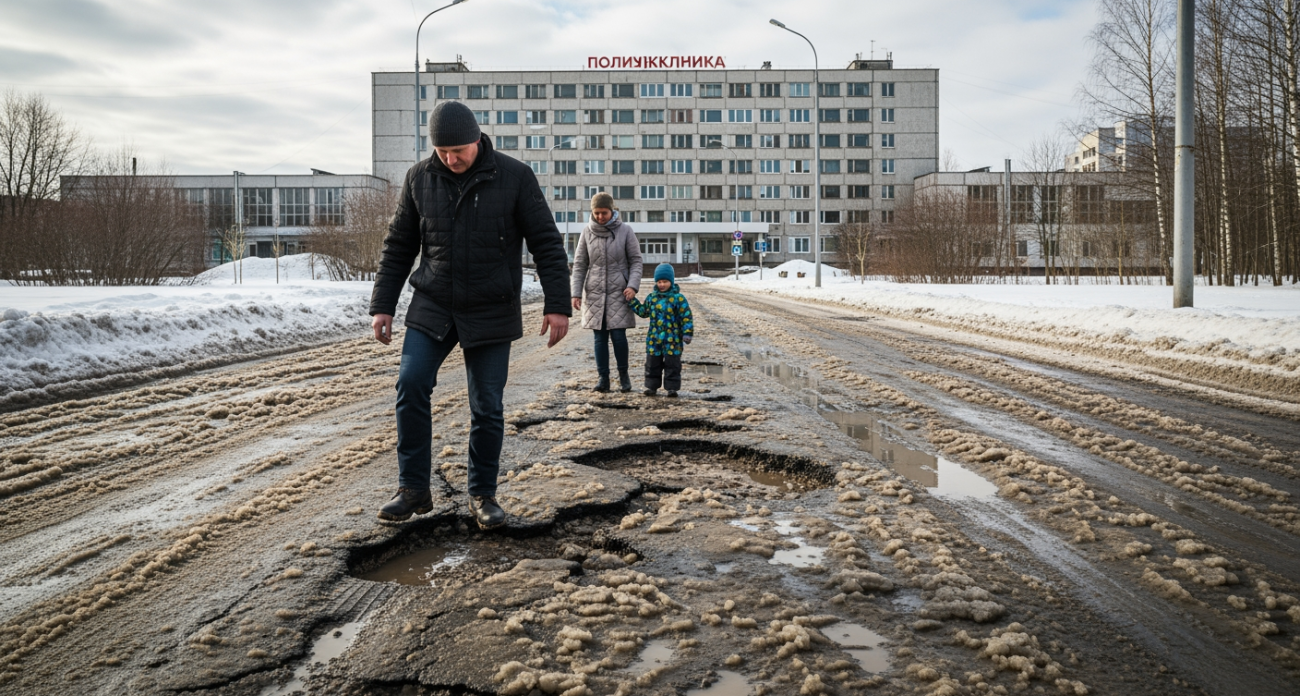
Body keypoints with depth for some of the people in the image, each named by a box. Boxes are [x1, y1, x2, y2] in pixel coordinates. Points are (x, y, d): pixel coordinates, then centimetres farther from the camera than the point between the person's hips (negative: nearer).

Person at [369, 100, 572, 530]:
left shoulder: (515, 177, -6)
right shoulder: (419, 179, 2)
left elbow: (546, 243, -5)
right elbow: (398, 247, 8)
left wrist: (557, 304, -11)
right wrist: (382, 306, 5)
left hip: (491, 313, -2)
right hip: (432, 307, 2)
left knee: (486, 407, 1)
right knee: (411, 384, -13)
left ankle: (483, 495, 17)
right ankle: (413, 490, 0)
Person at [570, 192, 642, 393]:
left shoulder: (625, 230, -4)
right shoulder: (587, 231, 1)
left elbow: (635, 260, 0)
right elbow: (579, 264, 4)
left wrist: (633, 285, -13)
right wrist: (576, 293, -1)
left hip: (618, 292, -2)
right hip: (594, 292, 2)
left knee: (618, 335, -6)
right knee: (600, 337, 3)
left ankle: (623, 375, 12)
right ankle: (602, 378, 10)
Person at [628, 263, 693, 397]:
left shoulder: (678, 298, -6)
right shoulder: (652, 297, 8)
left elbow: (686, 317, -6)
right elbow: (643, 311, 21)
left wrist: (687, 333, -11)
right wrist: (632, 301, 13)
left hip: (672, 340, -4)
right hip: (654, 339, 4)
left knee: (672, 364, 2)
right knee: (652, 364, 9)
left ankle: (672, 387, 10)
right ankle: (651, 386, 19)